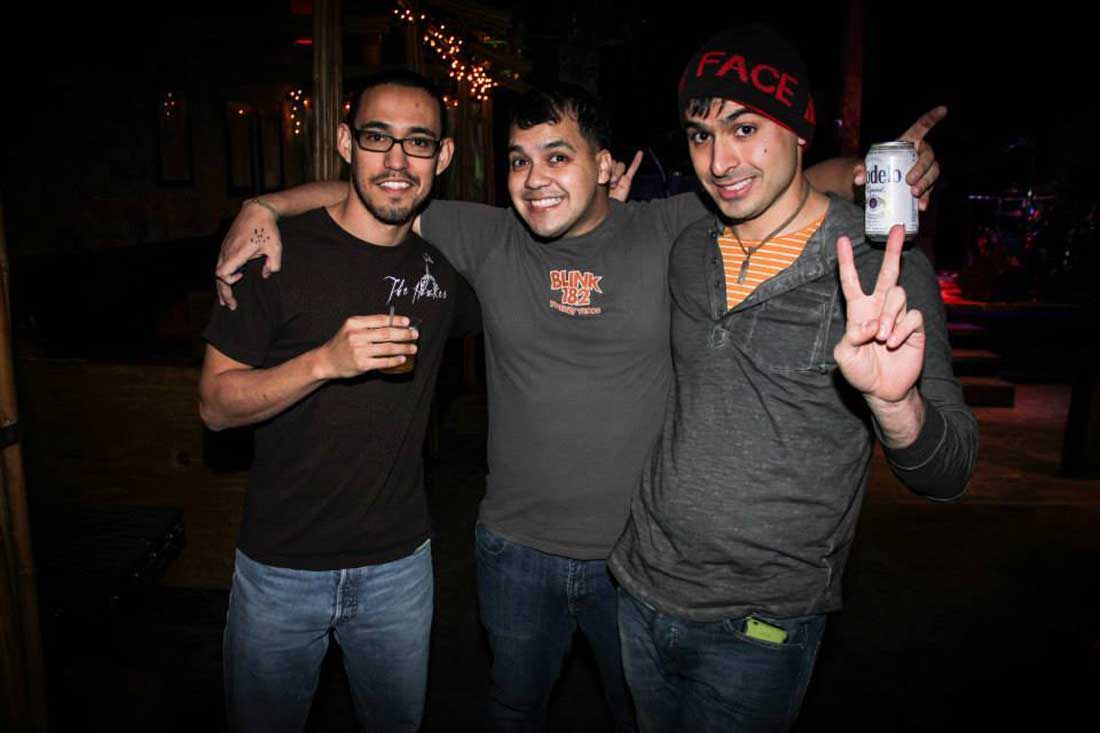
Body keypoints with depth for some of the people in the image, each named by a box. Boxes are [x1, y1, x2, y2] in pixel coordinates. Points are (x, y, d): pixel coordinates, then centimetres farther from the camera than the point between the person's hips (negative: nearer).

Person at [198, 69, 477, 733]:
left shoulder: (446, 262, -2)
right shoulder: (280, 251, -13)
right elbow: (216, 404, -12)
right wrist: (325, 361, -30)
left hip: (399, 561, 3)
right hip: (281, 567, -2)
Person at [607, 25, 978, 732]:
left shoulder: (885, 272, -14)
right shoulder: (689, 251, 1)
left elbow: (947, 474, -15)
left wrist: (894, 403, -36)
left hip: (761, 623, -4)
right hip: (641, 589, 5)